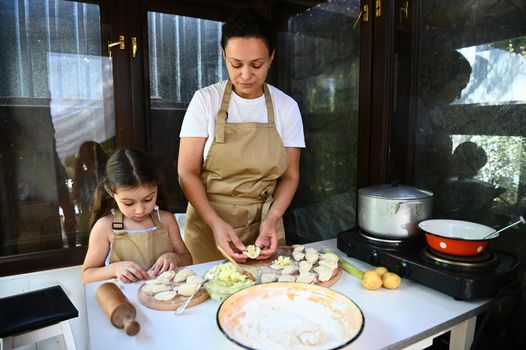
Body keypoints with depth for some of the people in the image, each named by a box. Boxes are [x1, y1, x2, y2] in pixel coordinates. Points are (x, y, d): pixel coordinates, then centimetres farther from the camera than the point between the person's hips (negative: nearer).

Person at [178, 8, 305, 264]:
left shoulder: (286, 107, -3)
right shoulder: (205, 100, -8)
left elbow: (289, 175, 1)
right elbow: (187, 172, -8)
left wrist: (272, 219, -14)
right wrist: (216, 223, -21)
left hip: (263, 226, 2)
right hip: (209, 223, -1)